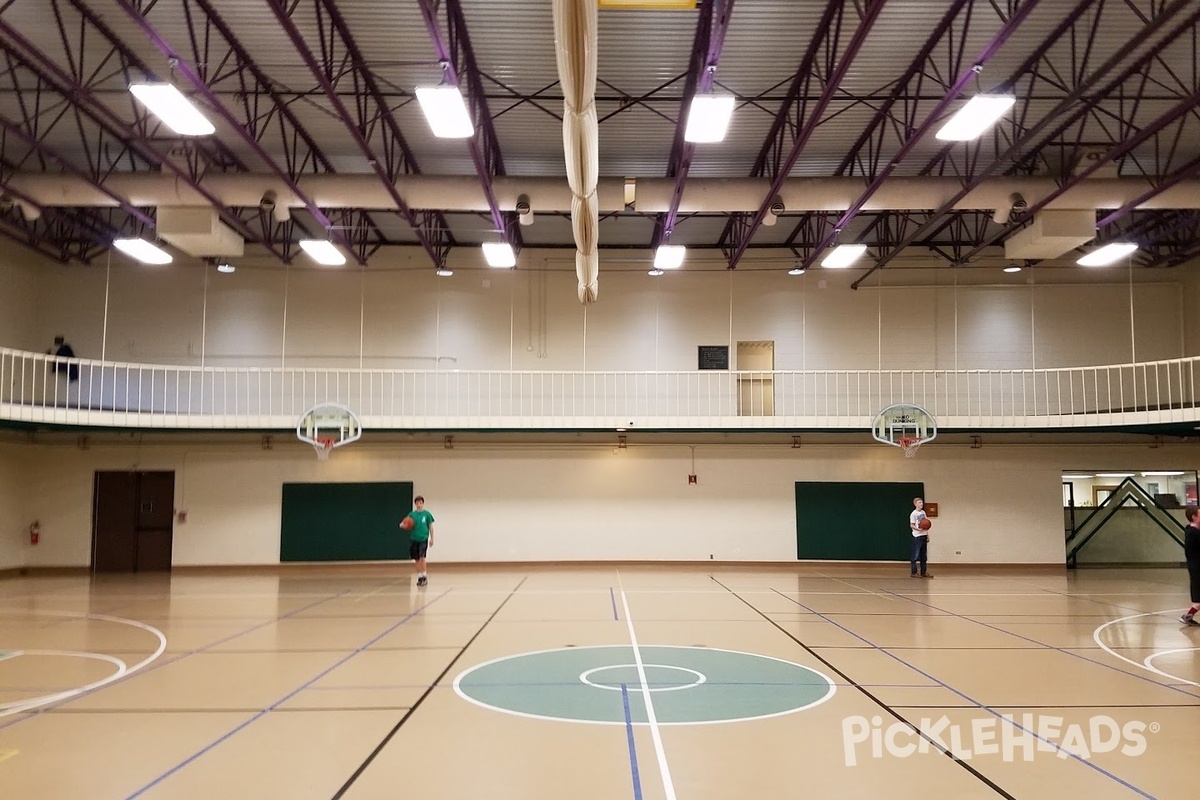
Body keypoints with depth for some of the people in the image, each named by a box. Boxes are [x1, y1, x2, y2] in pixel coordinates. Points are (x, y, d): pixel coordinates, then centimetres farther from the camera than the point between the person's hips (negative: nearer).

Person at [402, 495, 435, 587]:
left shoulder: (427, 514, 0)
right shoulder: (412, 514, 6)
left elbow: (430, 526, 4)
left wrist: (432, 538, 2)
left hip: (424, 539, -3)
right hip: (414, 539, 3)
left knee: (422, 558, -14)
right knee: (416, 559, 7)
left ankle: (424, 576, -4)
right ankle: (419, 577, 17)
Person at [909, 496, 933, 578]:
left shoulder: (923, 512, 11)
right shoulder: (913, 514, -9)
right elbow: (911, 525, -10)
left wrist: (927, 535, 13)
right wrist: (919, 529, -27)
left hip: (924, 536, 7)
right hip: (917, 537, -7)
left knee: (924, 556, 10)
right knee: (916, 555, -3)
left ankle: (924, 572, 15)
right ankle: (914, 572, 2)